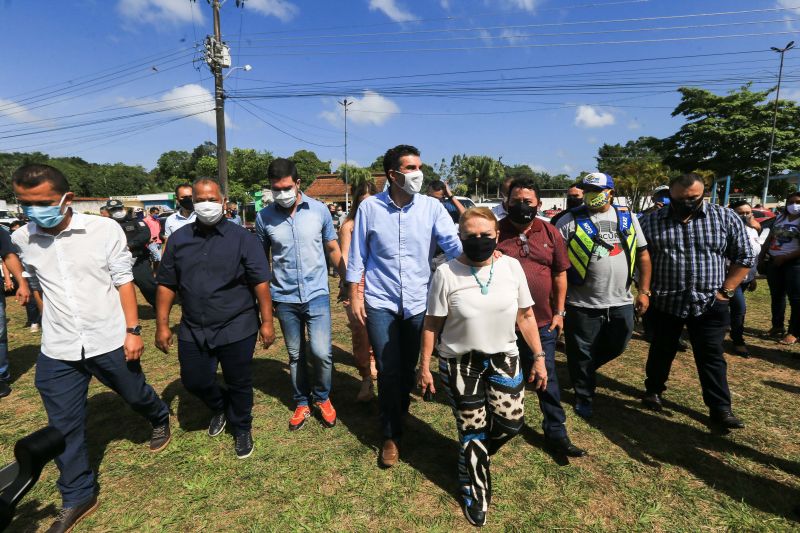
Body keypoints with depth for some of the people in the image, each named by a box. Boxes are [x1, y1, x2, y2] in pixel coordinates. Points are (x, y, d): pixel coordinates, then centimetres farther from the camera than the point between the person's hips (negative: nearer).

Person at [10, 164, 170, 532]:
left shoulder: (105, 230, -11)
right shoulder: (22, 240, 0)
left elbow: (123, 281, -7)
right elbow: (40, 283, 16)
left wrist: (133, 330, -10)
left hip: (110, 341, -3)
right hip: (57, 351, 3)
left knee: (135, 394, 17)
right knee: (64, 426, 11)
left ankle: (160, 420, 51)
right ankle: (77, 497, 30)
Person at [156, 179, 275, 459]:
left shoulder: (242, 238, -7)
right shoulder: (179, 239, 4)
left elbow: (260, 283, -8)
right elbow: (166, 285, 7)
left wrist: (267, 322, -10)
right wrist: (162, 325, 4)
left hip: (236, 328, -3)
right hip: (193, 330, 4)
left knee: (239, 384, 10)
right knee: (194, 381, 14)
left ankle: (241, 428, 37)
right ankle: (220, 408, 47)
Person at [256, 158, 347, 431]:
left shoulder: (319, 210, -5)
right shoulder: (264, 217, -4)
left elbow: (333, 249, 4)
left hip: (317, 294, -1)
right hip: (284, 298, 1)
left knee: (321, 352, -6)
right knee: (295, 354, 13)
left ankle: (322, 397, 23)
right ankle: (302, 403, 34)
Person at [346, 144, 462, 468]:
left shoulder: (431, 207, -4)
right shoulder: (370, 207, -4)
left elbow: (453, 243, -15)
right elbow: (357, 255, 1)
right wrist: (355, 295, -2)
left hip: (418, 302, 2)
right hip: (380, 302, -1)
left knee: (409, 369, 16)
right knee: (389, 372, 1)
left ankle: (398, 417, 42)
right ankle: (391, 436, 22)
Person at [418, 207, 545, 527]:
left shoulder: (511, 267, -6)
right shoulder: (446, 273, -15)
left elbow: (526, 316, 2)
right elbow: (432, 325, -8)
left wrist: (539, 357, 2)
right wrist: (425, 366, -5)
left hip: (504, 358, 3)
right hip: (460, 362, -3)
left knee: (510, 423, 6)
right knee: (472, 430, 8)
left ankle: (475, 456, 41)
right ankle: (475, 492, 36)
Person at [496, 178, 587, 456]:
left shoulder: (550, 233, 2)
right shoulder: (497, 232, -7)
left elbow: (559, 274, 8)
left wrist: (559, 312, 6)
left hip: (543, 321, 2)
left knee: (547, 378, 14)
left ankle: (556, 432, 30)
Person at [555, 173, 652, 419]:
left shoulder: (628, 218, 6)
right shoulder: (570, 221, -7)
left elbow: (643, 254, 11)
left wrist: (644, 291, 6)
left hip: (621, 302, 4)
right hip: (582, 305, -4)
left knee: (615, 347, 19)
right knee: (581, 355, 9)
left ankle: (585, 369, 46)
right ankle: (584, 397, 31)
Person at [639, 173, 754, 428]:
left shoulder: (726, 218, -2)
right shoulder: (650, 221, -4)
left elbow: (744, 257, 4)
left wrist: (725, 291, -2)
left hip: (709, 304, 0)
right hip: (665, 302, 0)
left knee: (711, 357, 7)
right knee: (661, 351, 15)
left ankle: (720, 408, 21)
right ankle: (653, 389, 35)